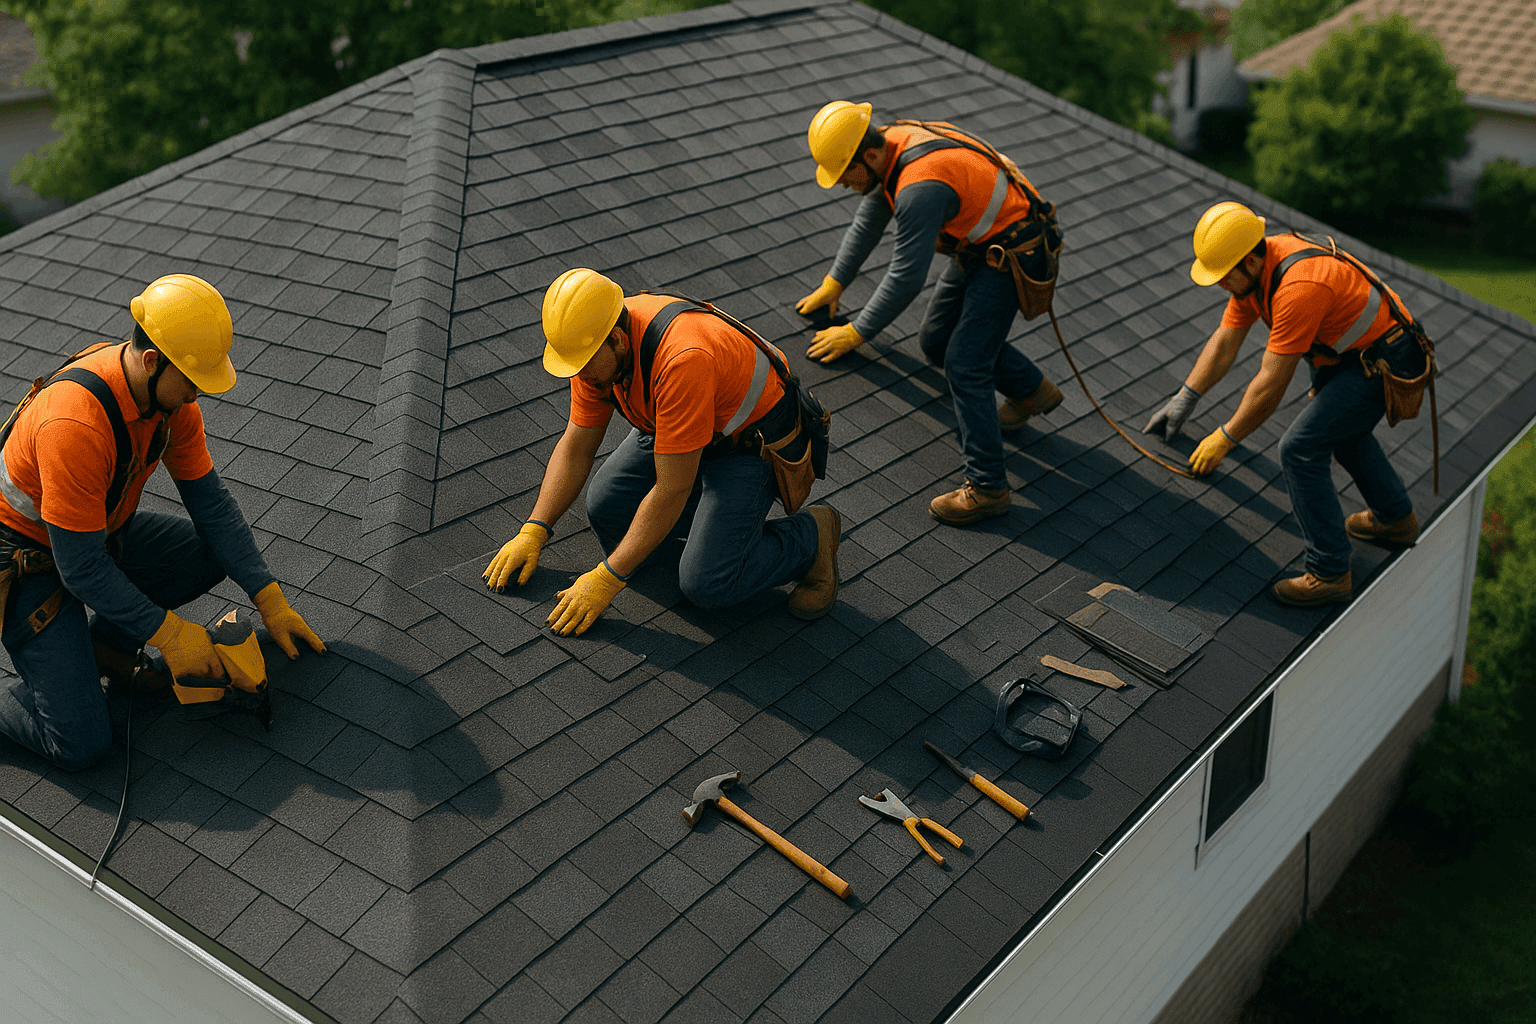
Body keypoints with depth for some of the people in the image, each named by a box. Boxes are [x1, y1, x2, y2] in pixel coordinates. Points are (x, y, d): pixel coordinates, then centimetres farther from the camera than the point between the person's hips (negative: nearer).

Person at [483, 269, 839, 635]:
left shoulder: (682, 360, -39)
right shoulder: (594, 345, -14)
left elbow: (672, 492, -35)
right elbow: (576, 447, -2)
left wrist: (607, 579, -30)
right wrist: (534, 531, -12)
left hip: (751, 441, -8)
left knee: (707, 584, -19)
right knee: (605, 509, -10)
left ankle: (810, 536, 5)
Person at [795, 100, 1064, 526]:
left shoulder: (920, 189, -33)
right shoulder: (891, 144, -2)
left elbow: (906, 278, -27)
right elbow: (869, 220, 14)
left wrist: (856, 332, -16)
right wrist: (833, 284, 20)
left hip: (1011, 252, -10)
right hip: (978, 243, 10)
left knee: (964, 364, -13)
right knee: (936, 341, 16)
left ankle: (987, 487, -6)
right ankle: (1032, 389, 35)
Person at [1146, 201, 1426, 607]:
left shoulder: (1298, 288, -34)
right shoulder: (1254, 266, -4)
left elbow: (1270, 385, -29)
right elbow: (1224, 344, 8)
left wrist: (1224, 439, -18)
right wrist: (1184, 401, 11)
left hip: (1382, 364, -10)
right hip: (1355, 350, 10)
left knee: (1300, 447, -15)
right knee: (1341, 425, 31)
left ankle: (1330, 574, -6)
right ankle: (1396, 518, 52)